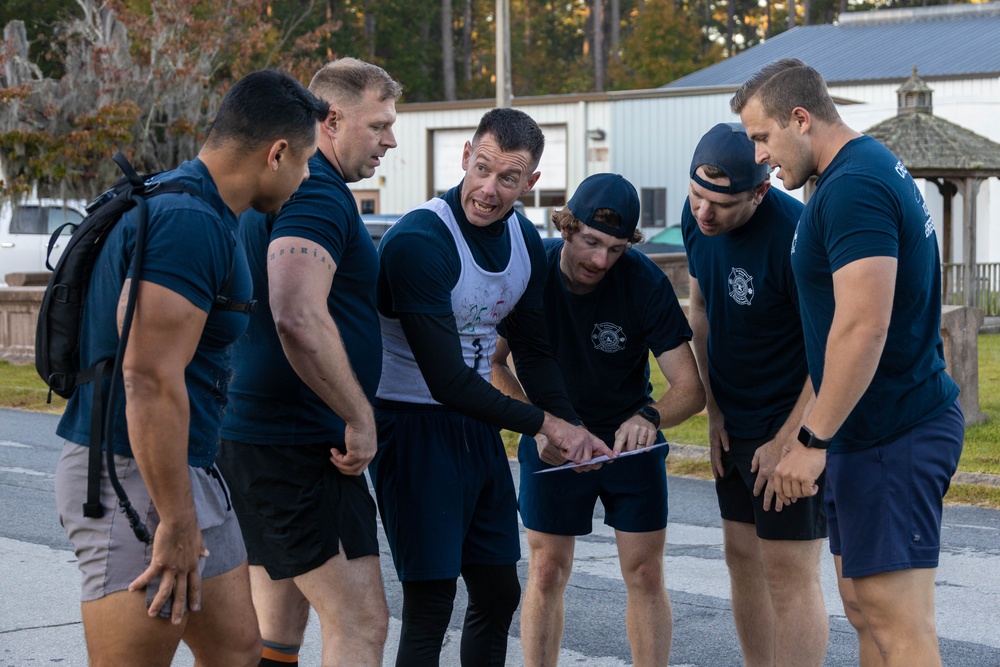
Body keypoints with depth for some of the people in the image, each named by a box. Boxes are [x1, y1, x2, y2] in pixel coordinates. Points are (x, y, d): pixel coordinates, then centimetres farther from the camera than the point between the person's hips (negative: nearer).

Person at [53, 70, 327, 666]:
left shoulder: (193, 209, 14)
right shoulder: (191, 223, -20)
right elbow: (150, 381, -25)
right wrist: (175, 523, -22)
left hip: (191, 471, 11)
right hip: (135, 480, -11)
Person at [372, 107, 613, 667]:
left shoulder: (525, 240, 3)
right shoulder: (418, 242, -23)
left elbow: (537, 347, 15)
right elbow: (447, 381, -24)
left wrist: (573, 429, -2)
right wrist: (547, 424, -16)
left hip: (477, 426, 8)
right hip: (413, 426, -8)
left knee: (500, 595, 14)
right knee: (431, 605, -8)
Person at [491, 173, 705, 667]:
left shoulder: (645, 282, -20)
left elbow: (690, 387, -19)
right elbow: (492, 364, -10)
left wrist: (649, 418, -40)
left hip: (631, 436, 0)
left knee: (645, 573, -1)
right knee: (547, 571, 0)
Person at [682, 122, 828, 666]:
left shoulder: (792, 236, -27)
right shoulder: (696, 217, -3)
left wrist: (787, 442, -17)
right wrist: (713, 412, 8)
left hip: (793, 422, -8)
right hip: (735, 424, 8)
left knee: (788, 572, -7)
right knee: (743, 558, 13)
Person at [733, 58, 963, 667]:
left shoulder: (853, 187, -18)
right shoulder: (876, 169, 17)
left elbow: (863, 326, -26)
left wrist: (813, 439, -21)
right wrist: (807, 430, 23)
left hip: (893, 434, -11)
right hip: (876, 430, 11)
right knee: (864, 608, 13)